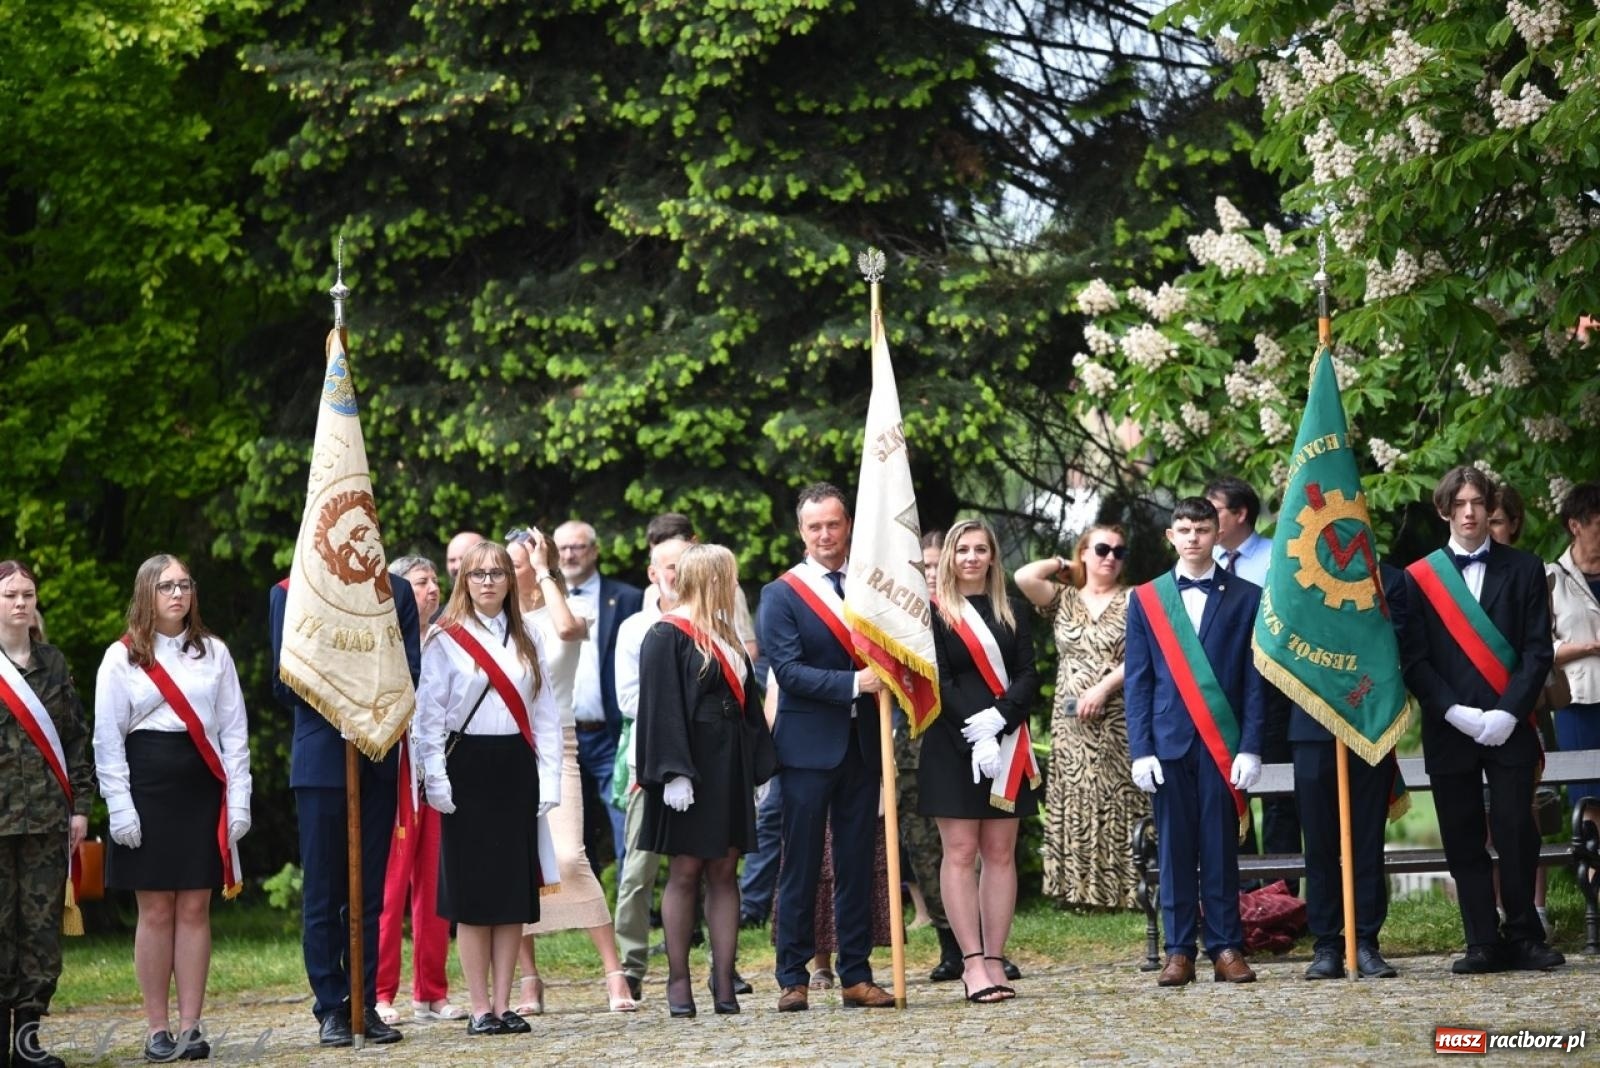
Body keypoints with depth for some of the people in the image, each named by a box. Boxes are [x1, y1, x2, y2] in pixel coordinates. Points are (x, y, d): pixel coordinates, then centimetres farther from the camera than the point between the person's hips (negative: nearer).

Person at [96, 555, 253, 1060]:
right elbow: (107, 738, 0)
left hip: (201, 790, 2)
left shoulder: (214, 653, 9)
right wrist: (119, 805, -8)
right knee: (156, 910, 0)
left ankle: (191, 1027, 4)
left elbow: (234, 730, 8)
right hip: (148, 787, -2)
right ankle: (158, 1030, 5)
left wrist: (239, 798, 0)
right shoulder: (121, 658, 2)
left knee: (195, 909, 1)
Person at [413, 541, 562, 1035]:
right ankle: (480, 1008, 3)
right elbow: (428, 715, -4)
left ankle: (503, 1004, 10)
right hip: (468, 767, -4)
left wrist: (549, 778, 2)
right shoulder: (444, 639, -2)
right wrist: (435, 780, -11)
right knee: (472, 890, -1)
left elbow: (545, 714, 10)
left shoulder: (527, 638, 10)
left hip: (516, 770, 4)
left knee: (514, 889, 4)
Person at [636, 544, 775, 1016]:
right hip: (691, 770, -7)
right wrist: (674, 774, -21)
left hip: (729, 769, 7)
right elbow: (661, 708, -14)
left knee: (724, 871, 4)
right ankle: (679, 982, 2)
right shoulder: (668, 636, -7)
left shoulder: (725, 635, 17)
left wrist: (757, 768, 13)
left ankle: (724, 982, 4)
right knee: (685, 872, -3)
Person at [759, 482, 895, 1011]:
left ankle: (856, 976, 12)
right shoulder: (782, 594, -2)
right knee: (801, 865, -1)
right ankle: (793, 978, 4)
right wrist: (854, 683, -22)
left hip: (862, 743, 4)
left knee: (857, 864, 7)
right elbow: (789, 670, -11)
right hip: (809, 744, -4)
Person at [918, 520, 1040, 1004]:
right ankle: (972, 962, -6)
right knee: (960, 852, -5)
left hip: (1006, 743, 4)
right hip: (952, 745, -4)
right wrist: (975, 737, -16)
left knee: (1000, 853, 2)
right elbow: (937, 682, -7)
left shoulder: (1012, 611, 12)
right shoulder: (933, 612, 1)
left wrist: (999, 717, -13)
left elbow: (1028, 675, 4)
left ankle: (994, 959, 3)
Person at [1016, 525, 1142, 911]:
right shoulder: (1064, 599, 13)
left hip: (1120, 722, -3)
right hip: (1071, 721, 3)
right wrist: (1060, 565, 11)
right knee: (1074, 806, 1)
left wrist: (1103, 688, -15)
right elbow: (1024, 577, -3)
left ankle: (1123, 889, -3)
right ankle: (1079, 889, 4)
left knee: (1119, 806, -5)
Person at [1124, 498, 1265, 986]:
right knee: (1174, 848, 2)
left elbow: (1255, 679, 3)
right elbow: (1137, 681, 7)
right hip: (1169, 741, 1)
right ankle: (1179, 951, 5)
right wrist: (1141, 750, -2)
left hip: (1222, 742, -1)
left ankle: (1226, 948, 6)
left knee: (1221, 848, 1)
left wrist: (1251, 747, -5)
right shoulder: (1146, 599, 10)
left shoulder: (1245, 597, 6)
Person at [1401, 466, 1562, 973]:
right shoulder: (1419, 578, 7)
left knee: (1516, 833, -7)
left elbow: (1538, 650, 2)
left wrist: (1508, 712, -10)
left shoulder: (1523, 569, 8)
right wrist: (1456, 712, -10)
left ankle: (1524, 936, 3)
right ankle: (1484, 943, 5)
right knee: (1463, 841, 1)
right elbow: (1414, 659, 2)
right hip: (1450, 731, 1)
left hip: (1509, 727, -1)